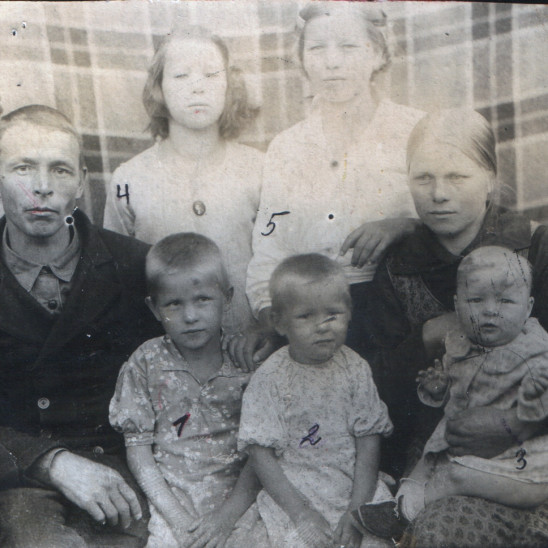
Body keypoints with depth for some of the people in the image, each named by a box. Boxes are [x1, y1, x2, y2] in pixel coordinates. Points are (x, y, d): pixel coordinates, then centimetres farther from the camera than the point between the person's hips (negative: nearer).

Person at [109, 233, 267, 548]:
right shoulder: (146, 364, 0)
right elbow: (137, 447, 0)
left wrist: (228, 513, -10)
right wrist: (176, 516, -7)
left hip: (237, 498, 0)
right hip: (169, 499, 0)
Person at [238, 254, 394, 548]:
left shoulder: (355, 369, 0)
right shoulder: (269, 379, -8)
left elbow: (369, 442, 0)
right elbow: (261, 453, -9)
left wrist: (357, 509, -9)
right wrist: (301, 512, -15)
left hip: (355, 488, 2)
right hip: (292, 490, -2)